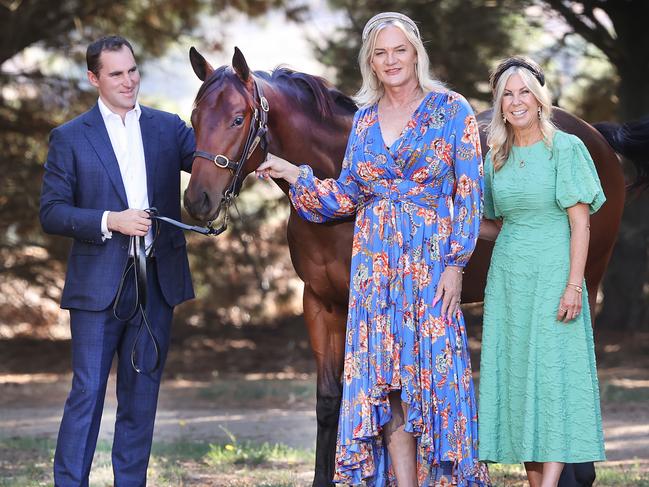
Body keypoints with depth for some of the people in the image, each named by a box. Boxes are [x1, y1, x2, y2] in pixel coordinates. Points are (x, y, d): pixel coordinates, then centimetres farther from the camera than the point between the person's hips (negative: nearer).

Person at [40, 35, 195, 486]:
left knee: (142, 396, 9)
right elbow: (51, 213, -4)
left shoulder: (168, 128, 8)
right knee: (87, 394, -2)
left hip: (157, 280, 3)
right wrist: (109, 222, -17)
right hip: (98, 284, -3)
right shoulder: (70, 138, 0)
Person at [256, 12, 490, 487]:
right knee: (384, 380, 1)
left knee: (433, 371, -2)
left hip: (432, 258, -4)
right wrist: (295, 175, 3)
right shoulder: (366, 118, 11)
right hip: (375, 263, 4)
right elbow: (346, 197, 14)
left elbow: (469, 195, -4)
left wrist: (455, 264, -10)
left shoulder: (452, 111, -2)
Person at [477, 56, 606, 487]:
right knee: (516, 375, 3)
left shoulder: (565, 149, -4)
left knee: (553, 374, -9)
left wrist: (574, 285, -16)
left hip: (552, 274, -6)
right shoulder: (497, 158, 12)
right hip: (508, 276, 6)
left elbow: (580, 222, -8)